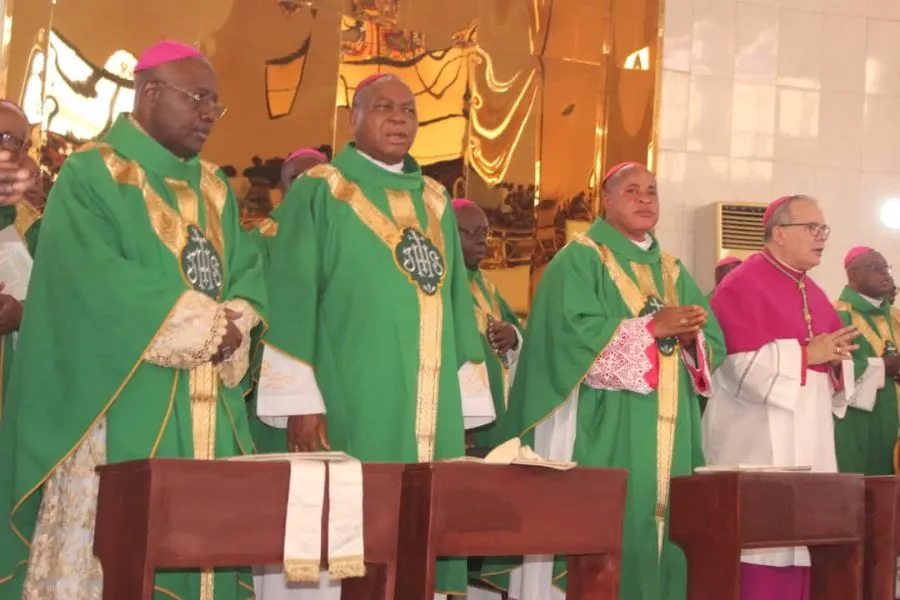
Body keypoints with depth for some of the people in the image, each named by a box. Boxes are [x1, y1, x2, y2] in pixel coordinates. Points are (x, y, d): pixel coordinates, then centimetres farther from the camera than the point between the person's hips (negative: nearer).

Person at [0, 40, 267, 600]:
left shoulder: (215, 188, 18)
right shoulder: (91, 174, -4)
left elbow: (248, 271, 11)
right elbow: (97, 282, -17)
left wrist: (234, 326, -12)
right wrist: (205, 322, -13)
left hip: (204, 418, 7)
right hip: (120, 412, -7)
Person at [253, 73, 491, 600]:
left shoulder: (436, 201, 16)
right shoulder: (319, 192, 0)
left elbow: (456, 299, 16)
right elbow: (291, 298, -6)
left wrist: (466, 402, 10)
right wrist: (301, 399, -15)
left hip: (429, 410, 5)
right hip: (349, 404, -5)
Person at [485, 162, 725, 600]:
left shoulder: (672, 271, 20)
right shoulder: (579, 260, 0)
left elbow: (712, 348, 14)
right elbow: (573, 335, -15)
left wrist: (690, 336, -9)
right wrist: (652, 326, -16)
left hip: (667, 438, 6)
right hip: (602, 433, -6)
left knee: (660, 532, 4)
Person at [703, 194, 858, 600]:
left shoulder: (813, 293, 18)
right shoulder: (742, 285, -8)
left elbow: (827, 355, 21)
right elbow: (741, 361, -18)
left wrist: (836, 357, -2)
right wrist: (807, 353, -13)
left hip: (809, 441, 8)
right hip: (759, 446, -8)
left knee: (800, 545, 6)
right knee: (759, 546, -10)